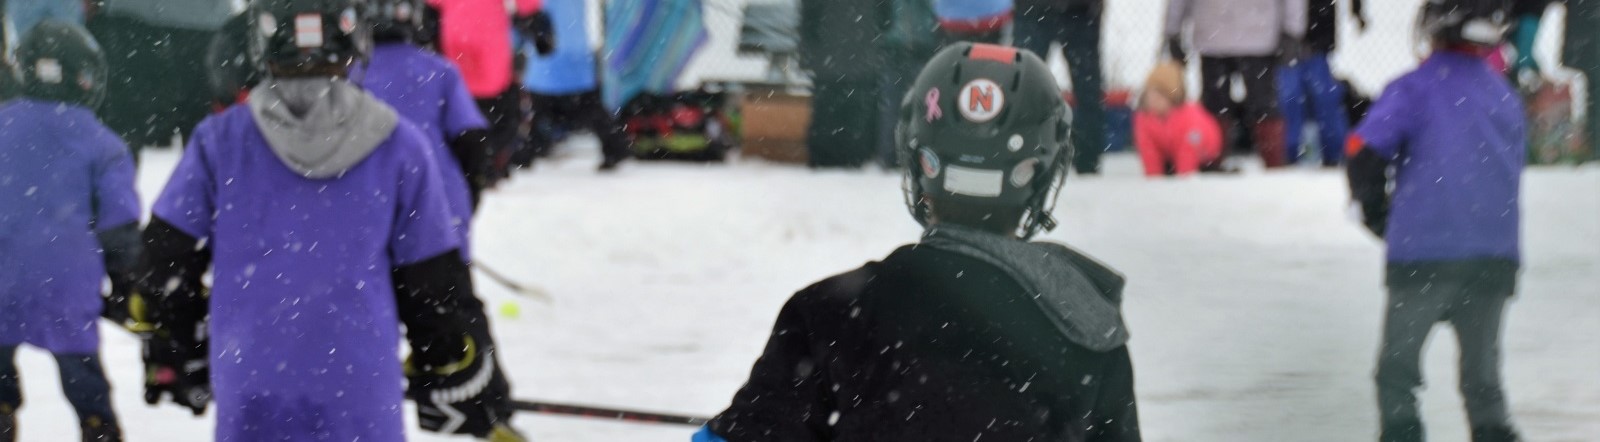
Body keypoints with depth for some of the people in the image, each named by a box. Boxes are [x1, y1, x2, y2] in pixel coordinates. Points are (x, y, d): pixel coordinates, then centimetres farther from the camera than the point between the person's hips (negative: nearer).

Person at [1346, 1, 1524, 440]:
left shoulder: (1413, 90, -6)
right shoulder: (1504, 96, 11)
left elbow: (1364, 155, -13)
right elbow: (1510, 174, 15)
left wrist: (1378, 215, 2)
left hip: (1423, 254, -4)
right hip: (1495, 256, 4)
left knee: (1398, 365, 7)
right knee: (1481, 372, 17)